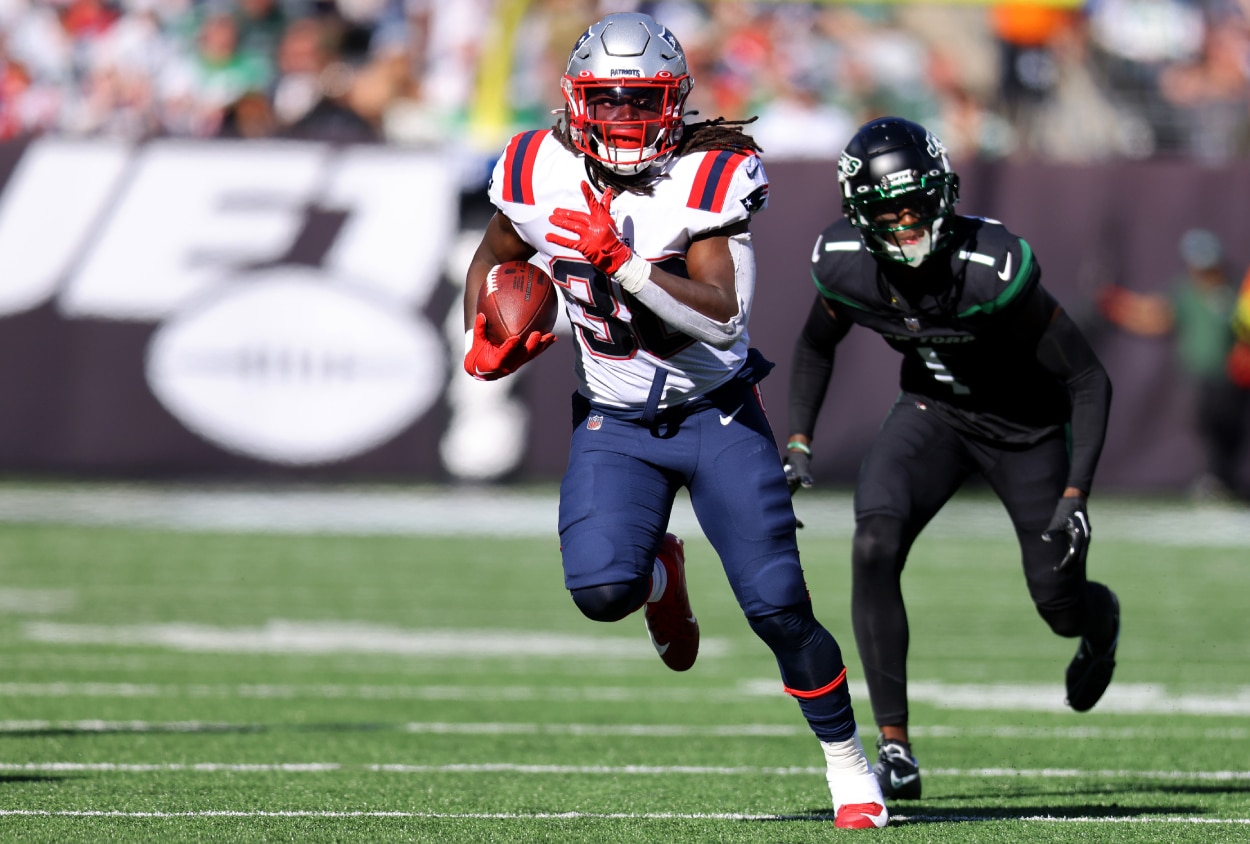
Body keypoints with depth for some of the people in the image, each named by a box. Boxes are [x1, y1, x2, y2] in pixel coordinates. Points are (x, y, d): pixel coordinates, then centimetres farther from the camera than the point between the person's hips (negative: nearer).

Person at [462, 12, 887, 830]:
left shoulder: (708, 180, -17)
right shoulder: (542, 174, -7)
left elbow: (721, 315, -27)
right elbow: (493, 259, 13)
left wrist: (624, 265, -37)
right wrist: (482, 340, -5)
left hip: (719, 415, -2)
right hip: (616, 424, 2)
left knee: (777, 604, -9)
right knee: (601, 591, -20)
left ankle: (848, 762, 11)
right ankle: (658, 569, 19)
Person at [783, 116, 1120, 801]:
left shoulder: (993, 267, -34)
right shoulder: (846, 263, -20)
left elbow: (1090, 380, -26)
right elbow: (815, 348, 6)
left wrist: (1075, 494, -31)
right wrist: (797, 448, -4)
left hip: (1026, 424, -3)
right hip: (933, 410, 3)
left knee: (1061, 607, 3)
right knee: (874, 546, -24)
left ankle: (1103, 623, 47)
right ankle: (895, 751, -18)